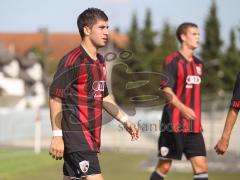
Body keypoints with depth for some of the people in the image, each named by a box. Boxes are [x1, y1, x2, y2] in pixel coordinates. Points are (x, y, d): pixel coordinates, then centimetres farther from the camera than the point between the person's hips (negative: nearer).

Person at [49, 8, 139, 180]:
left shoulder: (99, 61, 15)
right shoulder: (72, 60, -12)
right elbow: (55, 97, -14)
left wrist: (125, 120, 22)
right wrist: (57, 136, -17)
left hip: (91, 137, 9)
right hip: (76, 137, -9)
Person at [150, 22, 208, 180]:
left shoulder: (198, 64, 14)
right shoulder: (173, 61, -8)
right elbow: (166, 90, -18)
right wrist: (182, 108, -32)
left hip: (194, 126, 6)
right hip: (174, 124, -6)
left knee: (201, 167, -2)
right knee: (164, 166, 2)